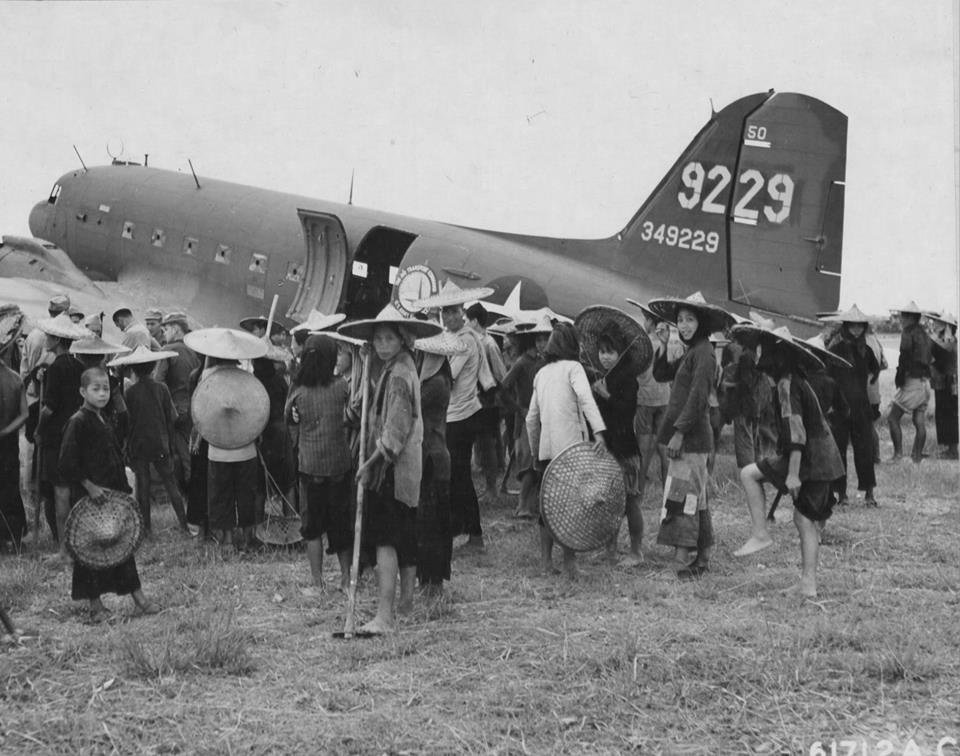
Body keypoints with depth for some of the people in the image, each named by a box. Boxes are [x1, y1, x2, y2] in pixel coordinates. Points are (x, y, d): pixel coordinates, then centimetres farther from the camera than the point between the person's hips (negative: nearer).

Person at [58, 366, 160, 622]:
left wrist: (123, 490, 13)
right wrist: (89, 486, -20)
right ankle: (95, 605, 8)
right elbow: (67, 464, -19)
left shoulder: (103, 422, 13)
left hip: (111, 494, 8)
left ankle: (137, 596, 16)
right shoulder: (78, 422, -13)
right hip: (88, 496, -8)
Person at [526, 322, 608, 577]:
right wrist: (598, 432, -30)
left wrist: (535, 451, 25)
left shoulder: (541, 373, 16)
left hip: (546, 449, 6)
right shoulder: (572, 367, -2)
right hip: (570, 446, -6)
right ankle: (569, 561, -3)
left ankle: (546, 560, 14)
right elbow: (585, 398, -20)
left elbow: (531, 418, 18)